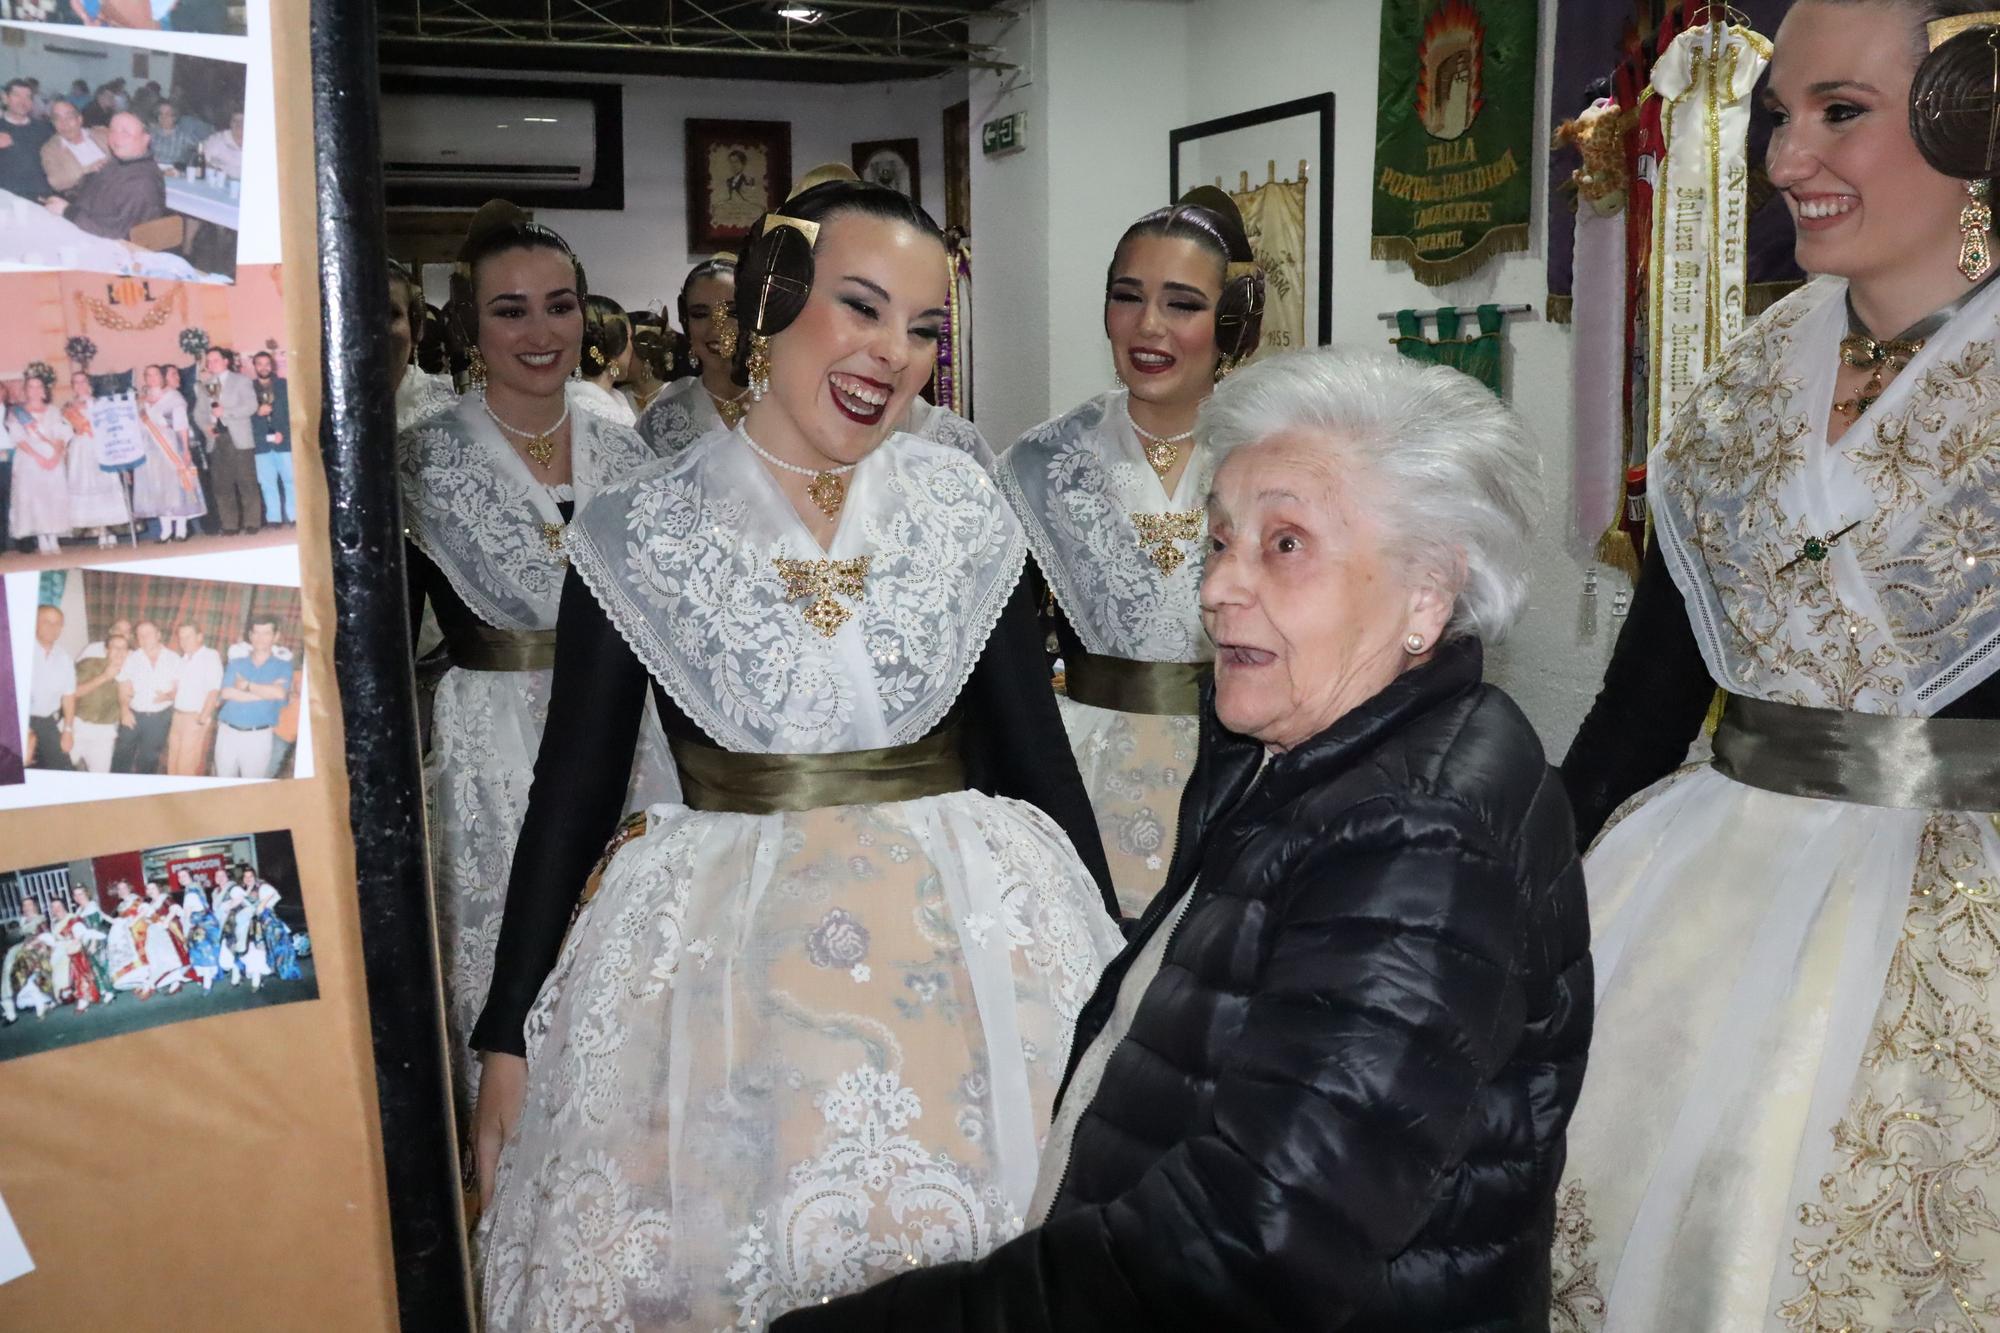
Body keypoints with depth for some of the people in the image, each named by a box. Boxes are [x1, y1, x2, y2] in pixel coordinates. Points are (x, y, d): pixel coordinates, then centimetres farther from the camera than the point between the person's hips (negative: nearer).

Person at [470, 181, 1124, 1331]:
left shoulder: (964, 509, 0)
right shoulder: (643, 532, -4)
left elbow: (1036, 748, 5)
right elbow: (575, 787, 2)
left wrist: (1109, 969, 8)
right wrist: (509, 1036, 3)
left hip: (968, 946, 2)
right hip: (721, 963, -1)